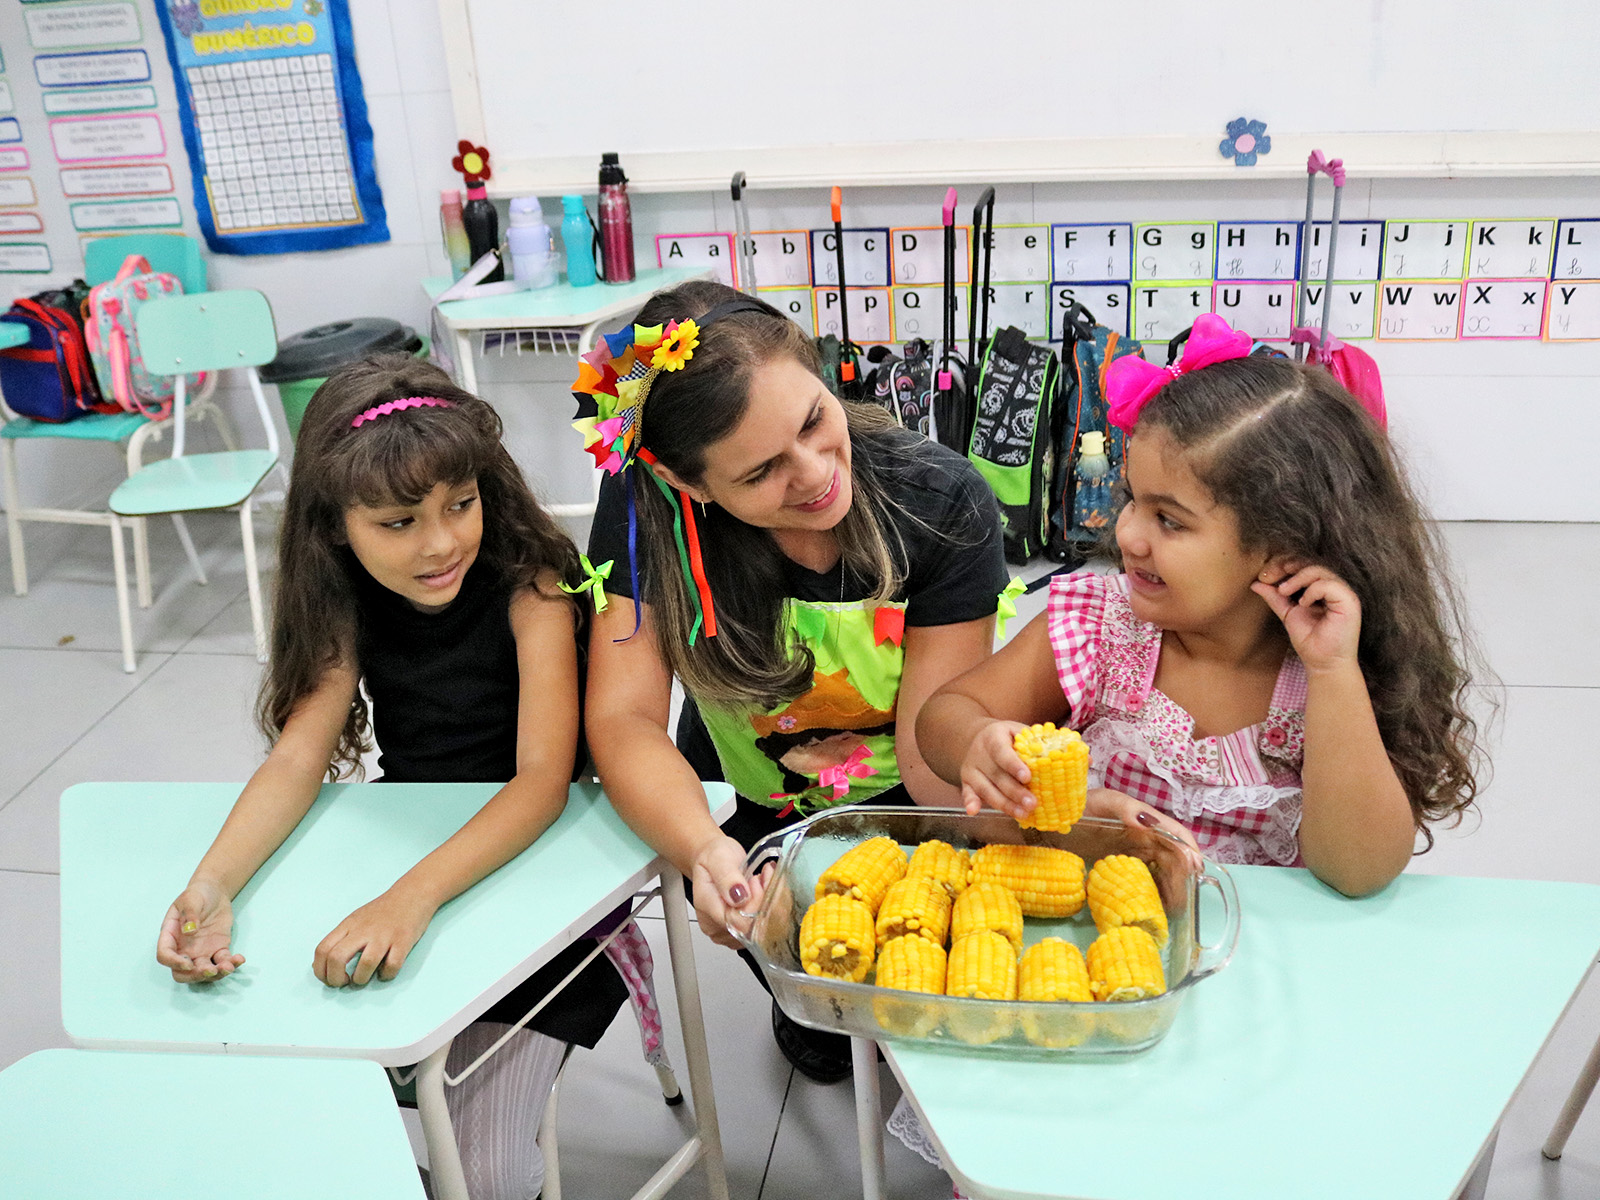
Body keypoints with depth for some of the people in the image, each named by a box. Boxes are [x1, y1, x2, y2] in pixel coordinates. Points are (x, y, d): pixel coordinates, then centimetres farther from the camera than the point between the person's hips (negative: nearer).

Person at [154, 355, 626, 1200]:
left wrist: (415, 896, -41)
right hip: (400, 858, 5)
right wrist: (210, 886, -29)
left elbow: (543, 779, -26)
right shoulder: (349, 606, -3)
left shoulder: (527, 588, -19)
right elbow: (296, 759, -11)